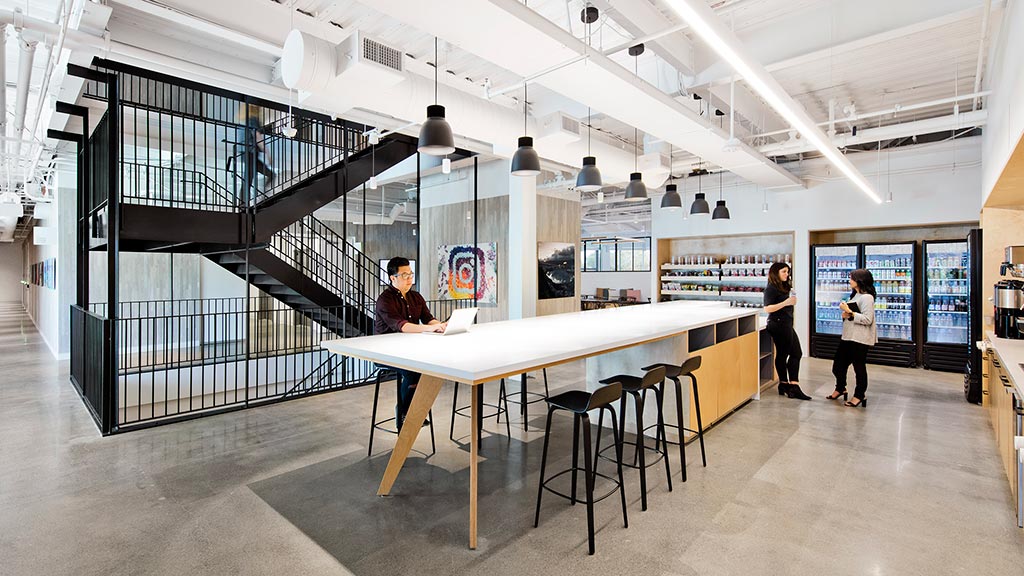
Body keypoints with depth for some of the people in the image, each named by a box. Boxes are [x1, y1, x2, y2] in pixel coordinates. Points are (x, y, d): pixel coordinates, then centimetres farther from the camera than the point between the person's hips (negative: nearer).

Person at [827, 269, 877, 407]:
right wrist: (845, 315, 3)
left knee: (859, 367, 2)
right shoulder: (855, 295, 16)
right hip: (848, 336, 9)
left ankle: (859, 395, 15)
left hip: (860, 339, -9)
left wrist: (850, 312, -20)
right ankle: (840, 388, 31)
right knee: (838, 364, 14)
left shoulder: (867, 297, -13)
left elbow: (867, 319, -20)